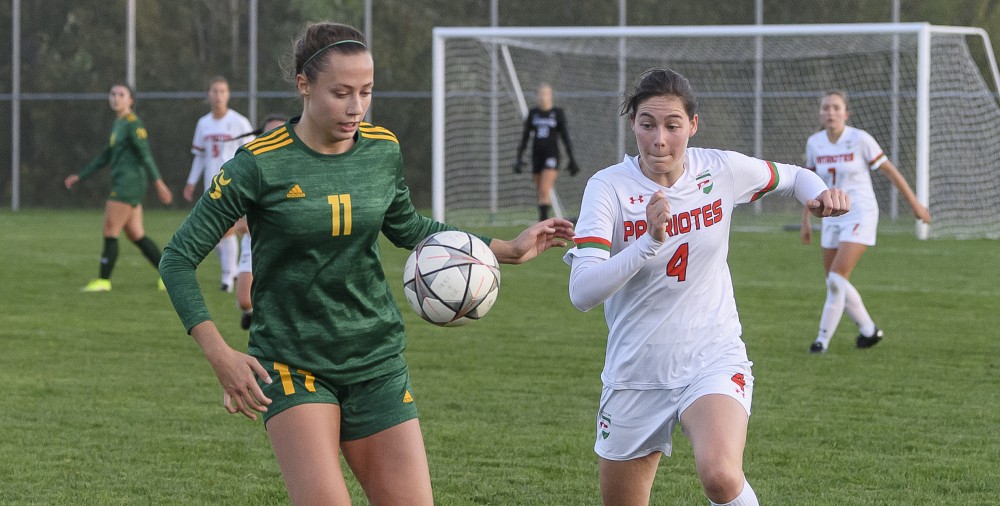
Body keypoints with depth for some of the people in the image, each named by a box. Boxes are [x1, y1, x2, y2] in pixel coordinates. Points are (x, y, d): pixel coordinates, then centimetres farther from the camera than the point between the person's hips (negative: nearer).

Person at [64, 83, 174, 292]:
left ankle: (103, 280, 1)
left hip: (128, 185, -9)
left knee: (110, 232, -5)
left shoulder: (132, 123, -9)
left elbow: (145, 154, -16)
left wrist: (158, 182, -21)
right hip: (121, 184, 9)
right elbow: (105, 157, 25)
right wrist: (80, 177, 24)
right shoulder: (117, 124, 19)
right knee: (136, 235, 10)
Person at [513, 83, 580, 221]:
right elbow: (525, 137, 13)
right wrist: (519, 157, 8)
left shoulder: (558, 113, 1)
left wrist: (572, 159, 0)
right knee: (540, 193, 6)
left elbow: (565, 137, 3)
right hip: (536, 154, 4)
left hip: (551, 154, -4)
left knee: (545, 190, -18)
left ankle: (543, 220, -22)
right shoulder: (533, 113, 10)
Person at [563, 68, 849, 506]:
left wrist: (820, 194, -7)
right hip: (634, 371, 1)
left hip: (713, 359, -1)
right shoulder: (609, 187, -12)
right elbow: (581, 293, -23)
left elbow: (792, 177, 16)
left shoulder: (722, 171, -5)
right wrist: (649, 241, -35)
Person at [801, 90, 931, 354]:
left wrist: (915, 203, 0)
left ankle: (823, 339, -8)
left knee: (836, 279, -16)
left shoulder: (860, 139, -14)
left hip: (860, 216, -6)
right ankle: (869, 330, 28)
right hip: (832, 218, 6)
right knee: (834, 283, 8)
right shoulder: (814, 143, 1)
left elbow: (890, 171, -5)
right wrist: (805, 220, 16)